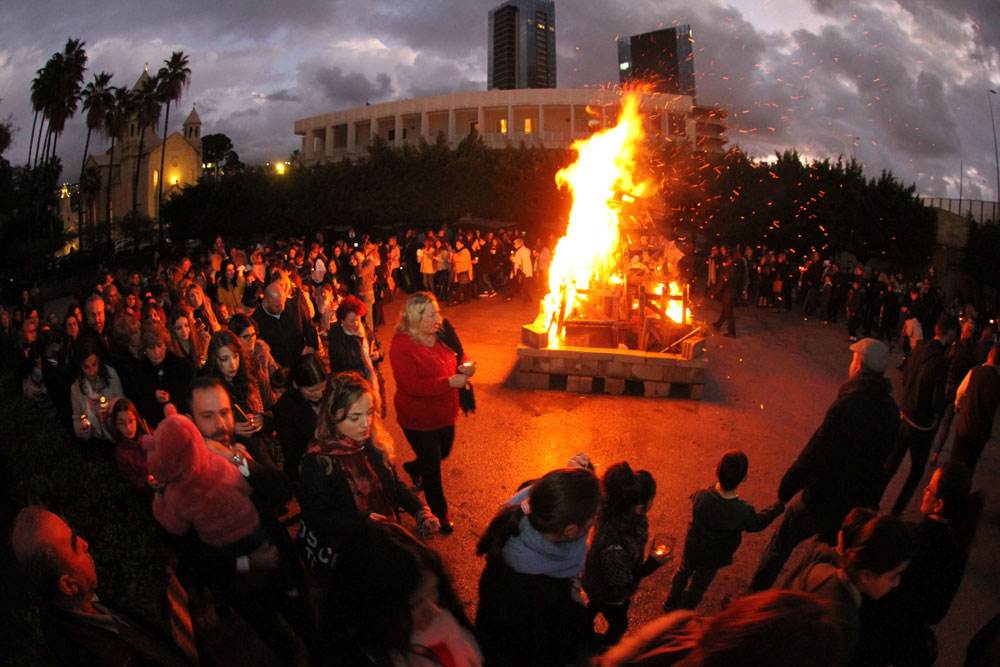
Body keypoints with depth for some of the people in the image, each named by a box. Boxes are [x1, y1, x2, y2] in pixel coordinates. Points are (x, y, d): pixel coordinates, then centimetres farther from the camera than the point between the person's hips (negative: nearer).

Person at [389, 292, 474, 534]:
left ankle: (413, 468, 57)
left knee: (443, 452, 26)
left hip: (444, 414, 7)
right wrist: (450, 382, -30)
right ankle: (440, 514, 29)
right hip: (419, 419, -7)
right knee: (432, 468, 8)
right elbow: (412, 385, -30)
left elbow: (449, 361, 15)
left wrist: (462, 368, -9)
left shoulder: (438, 336, -1)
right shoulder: (402, 345, -24)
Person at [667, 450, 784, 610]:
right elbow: (758, 523, -12)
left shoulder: (701, 496, -33)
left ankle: (670, 603, 55)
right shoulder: (743, 512, -36)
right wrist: (778, 507, 4)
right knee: (699, 585, 25)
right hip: (713, 558, -2)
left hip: (692, 547, 2)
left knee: (684, 572, 31)